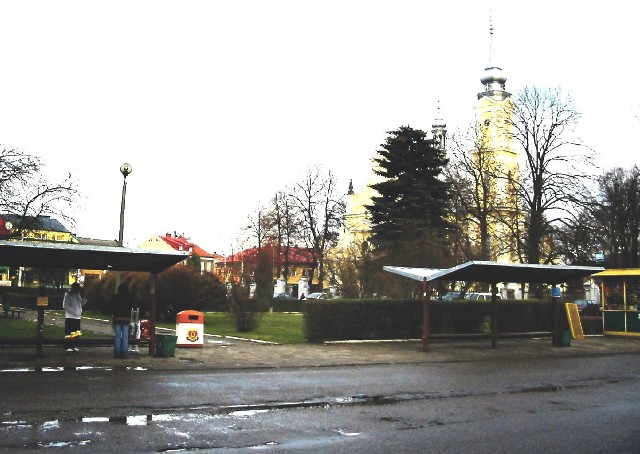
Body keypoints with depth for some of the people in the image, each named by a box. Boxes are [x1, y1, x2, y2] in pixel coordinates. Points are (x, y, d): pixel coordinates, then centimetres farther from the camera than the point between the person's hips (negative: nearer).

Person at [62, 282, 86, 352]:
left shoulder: (78, 294, 12)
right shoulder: (68, 295, -11)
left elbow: (81, 304, 17)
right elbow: (65, 306, -16)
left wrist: (84, 299, -2)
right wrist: (73, 312, -20)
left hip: (77, 317, 8)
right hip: (70, 317, -8)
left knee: (76, 333, 12)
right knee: (69, 333, -3)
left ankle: (74, 346, 20)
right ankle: (67, 347, 2)